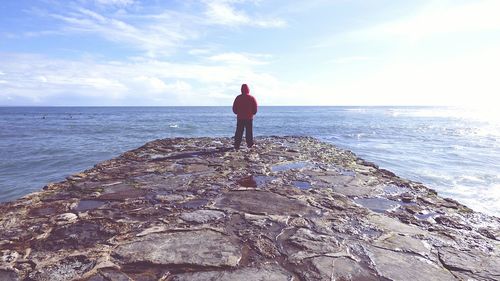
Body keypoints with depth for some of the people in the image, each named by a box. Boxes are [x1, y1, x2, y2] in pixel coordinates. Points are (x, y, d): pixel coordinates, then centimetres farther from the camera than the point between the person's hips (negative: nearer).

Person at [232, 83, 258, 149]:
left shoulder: (238, 98, -3)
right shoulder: (252, 98, -4)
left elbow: (234, 108, 0)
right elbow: (255, 109, -2)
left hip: (240, 117, 1)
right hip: (249, 117, -1)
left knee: (239, 132, 6)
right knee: (249, 132, 8)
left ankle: (237, 145, 5)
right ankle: (250, 144, 9)